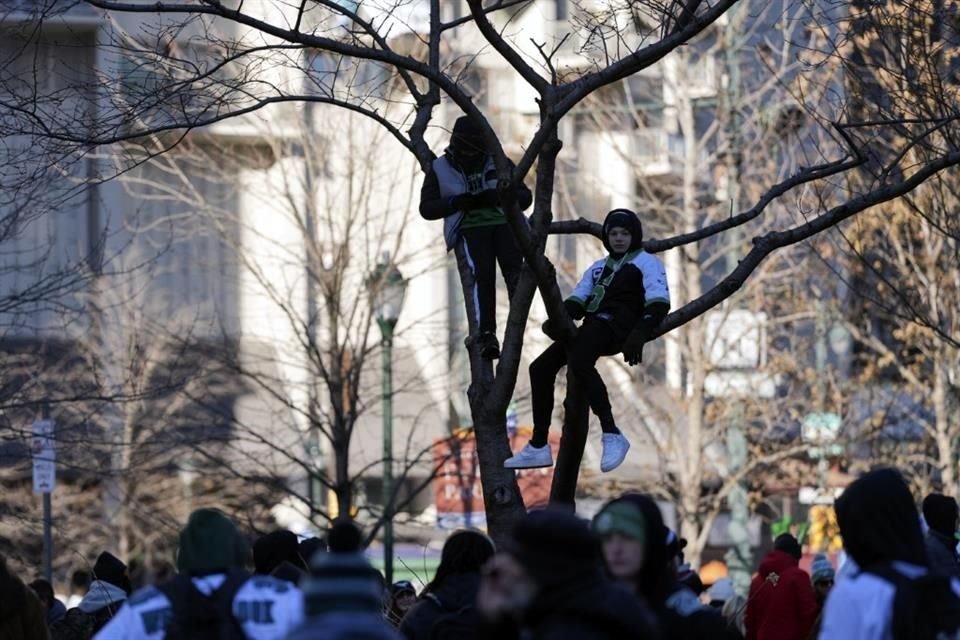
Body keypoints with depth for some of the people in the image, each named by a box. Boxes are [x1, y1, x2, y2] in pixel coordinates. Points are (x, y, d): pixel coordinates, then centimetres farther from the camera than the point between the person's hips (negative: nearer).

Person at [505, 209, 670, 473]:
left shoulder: (646, 263, 8)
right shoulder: (598, 268, 30)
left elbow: (659, 303, -7)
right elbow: (578, 298, 18)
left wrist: (640, 334, -25)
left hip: (617, 325, -8)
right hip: (592, 326, 8)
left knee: (578, 362, -35)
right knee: (540, 367, -2)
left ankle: (612, 436, -39)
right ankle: (538, 447, -1)